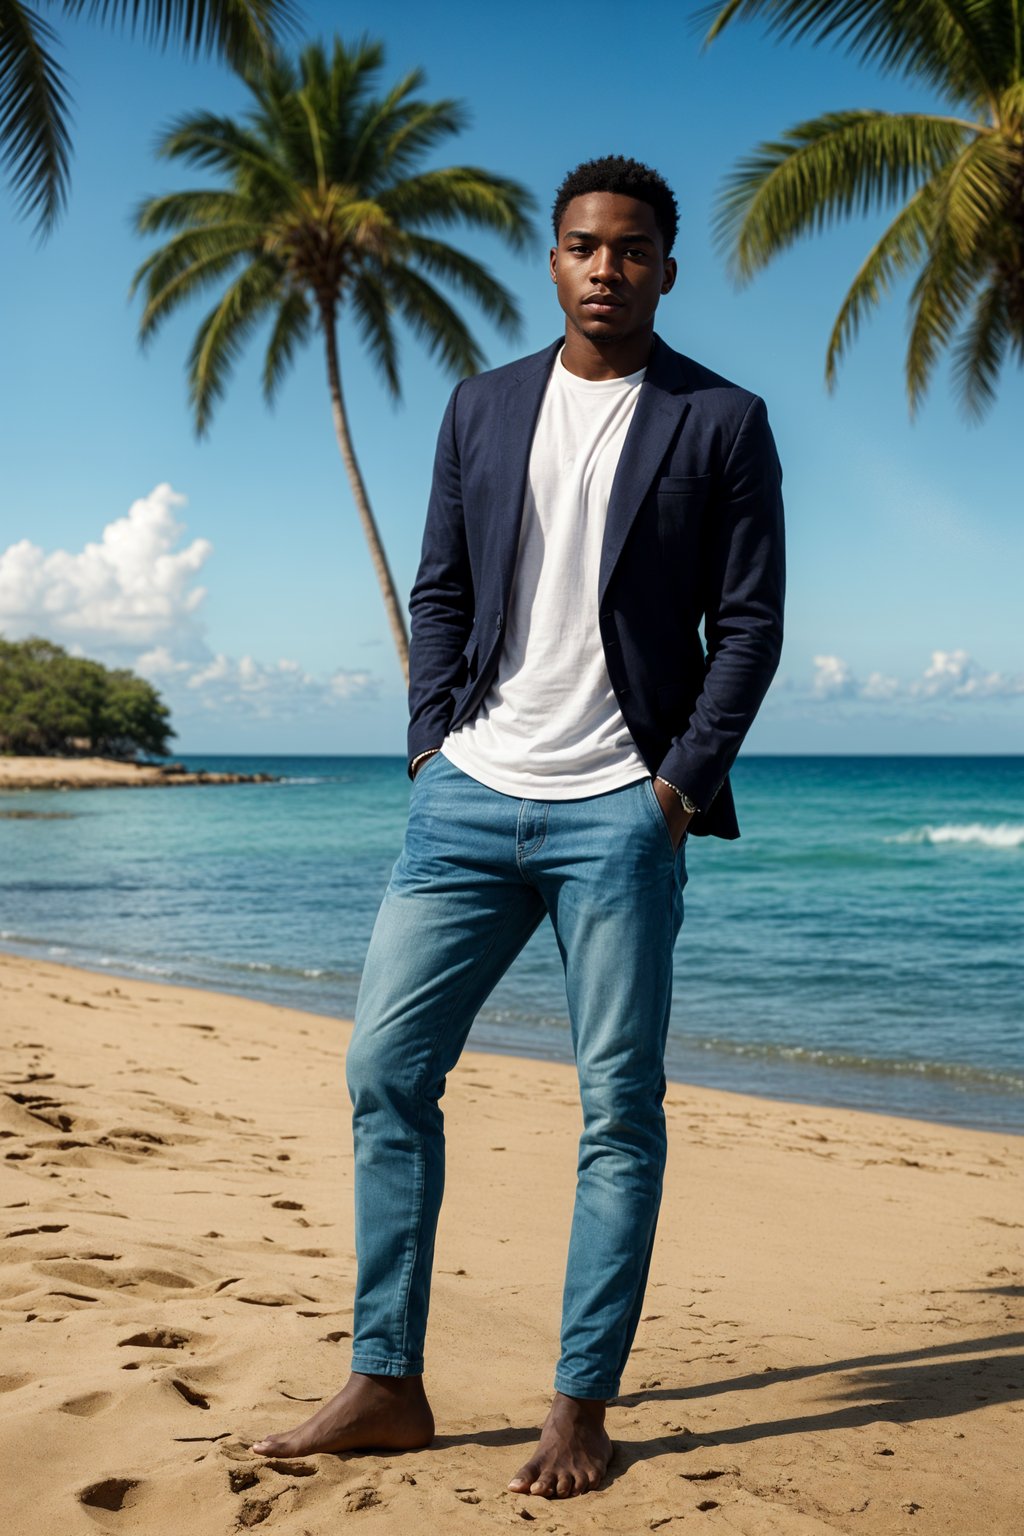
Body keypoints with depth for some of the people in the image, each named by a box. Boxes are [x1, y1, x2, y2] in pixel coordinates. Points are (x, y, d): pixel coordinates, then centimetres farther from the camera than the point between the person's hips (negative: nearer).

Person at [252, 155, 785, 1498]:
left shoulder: (723, 422, 4)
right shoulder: (483, 407, 15)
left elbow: (749, 622, 1)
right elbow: (440, 591, 15)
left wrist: (682, 784, -7)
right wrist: (432, 739, 2)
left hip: (618, 811, -3)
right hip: (468, 795, 4)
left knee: (620, 1107, 0)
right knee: (385, 1070, 1)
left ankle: (582, 1412, 12)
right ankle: (387, 1387, 12)